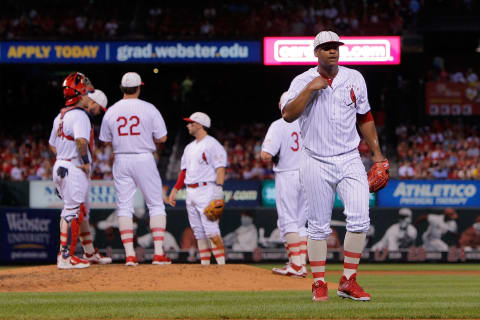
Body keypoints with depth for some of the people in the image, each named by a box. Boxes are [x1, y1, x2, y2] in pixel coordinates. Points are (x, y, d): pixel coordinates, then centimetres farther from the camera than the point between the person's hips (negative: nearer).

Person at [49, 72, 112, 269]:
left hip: (61, 165, 10)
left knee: (81, 212, 19)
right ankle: (65, 257, -11)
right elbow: (81, 140, -29)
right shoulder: (80, 115, -14)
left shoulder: (61, 116, 16)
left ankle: (89, 253, 29)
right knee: (72, 212, -9)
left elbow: (52, 144, 24)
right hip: (75, 170, -10)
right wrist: (86, 161, -18)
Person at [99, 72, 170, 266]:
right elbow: (162, 138, -5)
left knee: (124, 207, 5)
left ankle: (129, 255, -4)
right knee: (156, 205, 5)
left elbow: (106, 141, 9)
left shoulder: (111, 111, 3)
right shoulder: (148, 109, -5)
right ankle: (159, 253, -4)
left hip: (121, 161, 2)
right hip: (144, 159, -2)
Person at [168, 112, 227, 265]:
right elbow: (184, 171, 24)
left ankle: (221, 264, -14)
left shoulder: (212, 144, -6)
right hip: (191, 193, 9)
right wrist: (175, 189, 15)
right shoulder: (189, 147, 20)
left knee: (211, 231, -15)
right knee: (199, 232, 6)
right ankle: (204, 265, 8)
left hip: (207, 190, -8)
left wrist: (218, 189, -26)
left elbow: (220, 168, -14)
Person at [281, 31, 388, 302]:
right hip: (317, 164, -2)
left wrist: (376, 152, 12)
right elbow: (288, 115, -15)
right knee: (319, 226, 0)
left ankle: (348, 282, -4)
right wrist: (309, 89, -21)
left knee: (360, 219, -11)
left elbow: (364, 117, 16)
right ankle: (319, 284, 9)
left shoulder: (354, 79, 8)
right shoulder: (303, 81, -1)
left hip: (350, 160, 2)